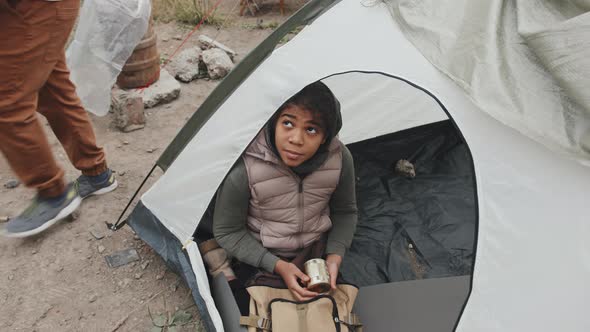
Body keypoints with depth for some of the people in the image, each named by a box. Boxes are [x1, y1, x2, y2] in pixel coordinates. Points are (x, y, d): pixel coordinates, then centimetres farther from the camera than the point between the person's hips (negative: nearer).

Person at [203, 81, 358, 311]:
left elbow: (345, 212, -2)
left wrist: (334, 256, -15)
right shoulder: (245, 168, -31)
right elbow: (227, 231, -16)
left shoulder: (339, 159, -21)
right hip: (259, 260, -2)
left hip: (315, 254, 3)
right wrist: (277, 266, -22)